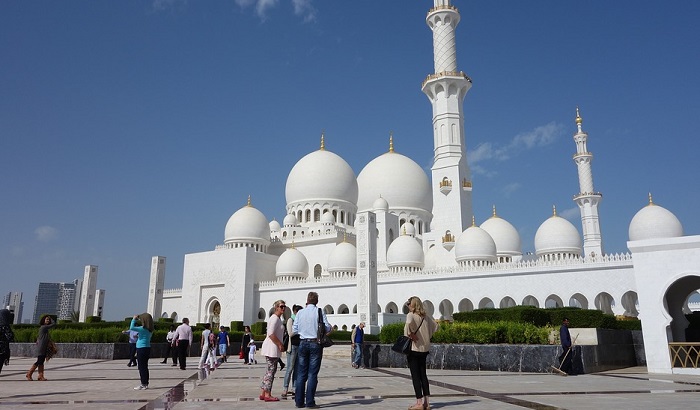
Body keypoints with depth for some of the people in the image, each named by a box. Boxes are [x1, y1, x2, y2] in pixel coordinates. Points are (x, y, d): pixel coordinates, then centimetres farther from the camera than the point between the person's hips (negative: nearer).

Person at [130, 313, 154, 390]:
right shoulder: (149, 330, 8)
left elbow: (132, 328, -25)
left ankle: (143, 384, -1)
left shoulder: (143, 329, -17)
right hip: (147, 348, 9)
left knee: (141, 367, -3)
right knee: (145, 367, 14)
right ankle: (145, 383, 19)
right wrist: (138, 319, 22)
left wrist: (134, 319, -12)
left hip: (142, 349, -9)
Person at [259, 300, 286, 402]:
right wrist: (280, 344, -18)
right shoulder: (275, 318, -14)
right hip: (272, 347, -10)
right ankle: (267, 395, -1)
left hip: (273, 347, 10)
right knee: (271, 371, -6)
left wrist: (280, 345, 16)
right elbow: (271, 334, -23)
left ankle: (262, 393, 18)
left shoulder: (278, 318, 18)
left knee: (269, 371, 13)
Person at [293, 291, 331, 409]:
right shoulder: (320, 312, -6)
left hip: (303, 343, 3)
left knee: (301, 373, 9)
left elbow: (294, 330, 4)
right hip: (315, 343, -3)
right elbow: (327, 328, -6)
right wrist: (331, 328, 16)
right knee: (312, 374, 1)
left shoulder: (300, 312, 1)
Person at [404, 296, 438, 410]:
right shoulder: (426, 316, 8)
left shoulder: (411, 315, -12)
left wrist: (411, 334, -20)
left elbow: (409, 323, -34)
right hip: (425, 348, 7)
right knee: (423, 375, 14)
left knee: (415, 376, 0)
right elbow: (435, 326, 17)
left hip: (413, 348, -7)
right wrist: (427, 337, 13)